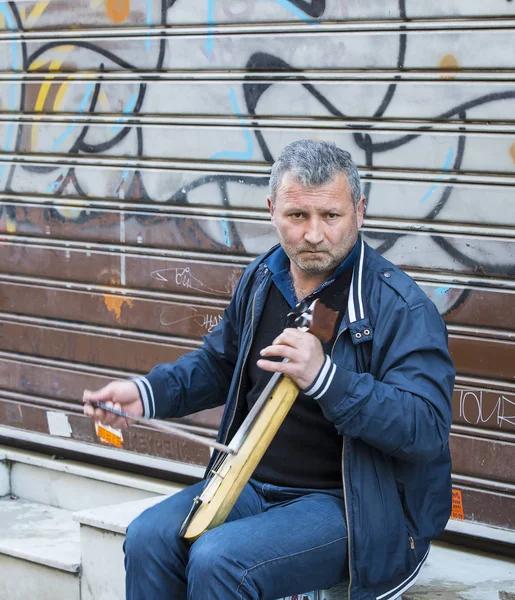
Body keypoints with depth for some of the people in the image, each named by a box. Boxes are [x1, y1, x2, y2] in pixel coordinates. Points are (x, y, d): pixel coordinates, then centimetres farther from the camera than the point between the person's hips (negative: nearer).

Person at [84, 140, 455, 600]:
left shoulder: (401, 306, -17)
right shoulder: (261, 280, 6)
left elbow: (429, 429, -26)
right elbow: (219, 364, 24)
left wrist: (325, 377, -36)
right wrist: (146, 393, 6)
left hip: (349, 506, -7)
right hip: (256, 484, 7)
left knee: (217, 560, -26)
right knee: (148, 539, -13)